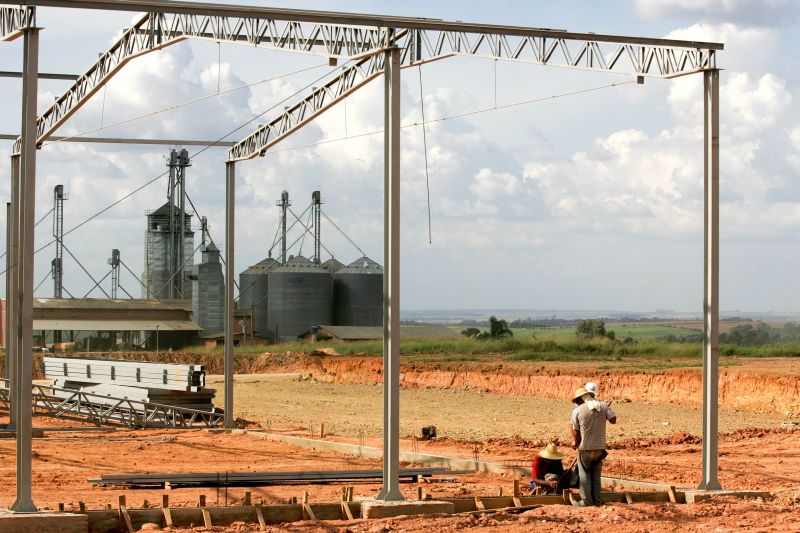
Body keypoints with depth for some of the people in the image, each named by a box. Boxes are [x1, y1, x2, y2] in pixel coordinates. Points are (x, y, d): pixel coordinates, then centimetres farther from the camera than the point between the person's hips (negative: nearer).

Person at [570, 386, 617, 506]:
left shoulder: (577, 410, -8)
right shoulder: (603, 406, -1)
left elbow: (575, 431, -4)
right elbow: (613, 419, -8)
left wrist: (575, 442, 15)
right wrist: (604, 415, 11)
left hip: (585, 447, -3)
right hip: (600, 447, 3)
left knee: (584, 474, 9)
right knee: (596, 475, 14)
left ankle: (586, 500, 6)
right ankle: (597, 500, 14)